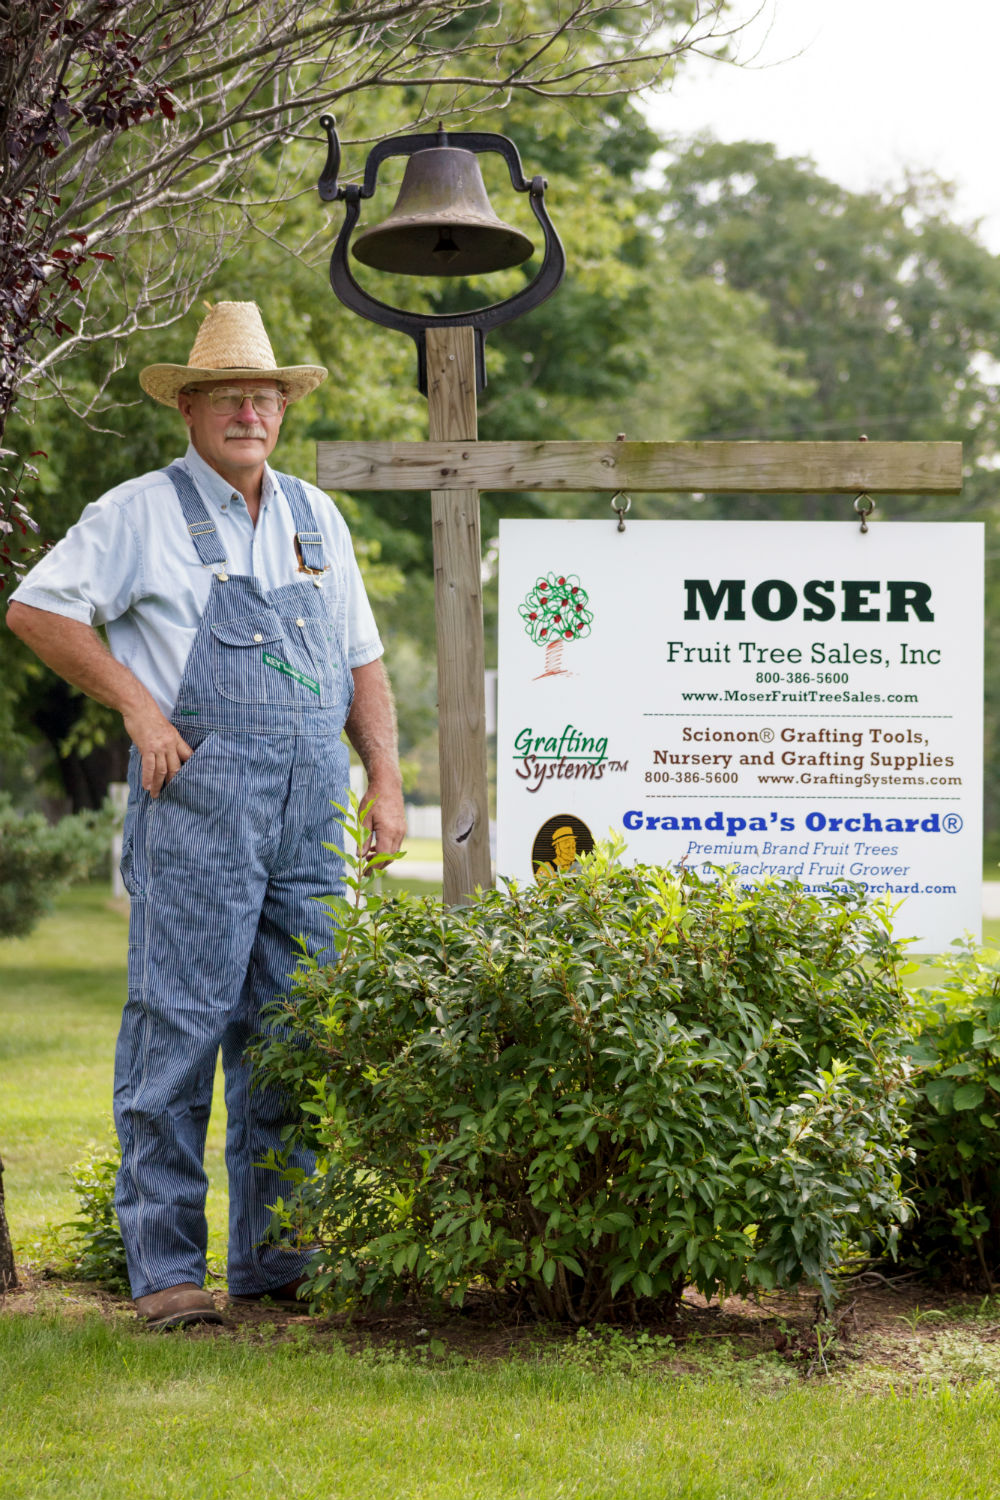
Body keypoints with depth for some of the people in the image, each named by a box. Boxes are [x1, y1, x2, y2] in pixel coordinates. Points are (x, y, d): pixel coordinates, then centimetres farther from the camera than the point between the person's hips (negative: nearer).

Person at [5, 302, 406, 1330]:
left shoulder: (315, 517, 19)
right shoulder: (143, 512, 2)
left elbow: (360, 660, 22)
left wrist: (386, 779, 11)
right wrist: (136, 702, -8)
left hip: (312, 810, 5)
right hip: (198, 795, -5)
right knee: (179, 1025, -7)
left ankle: (277, 1259, 14)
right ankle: (164, 1265, -2)